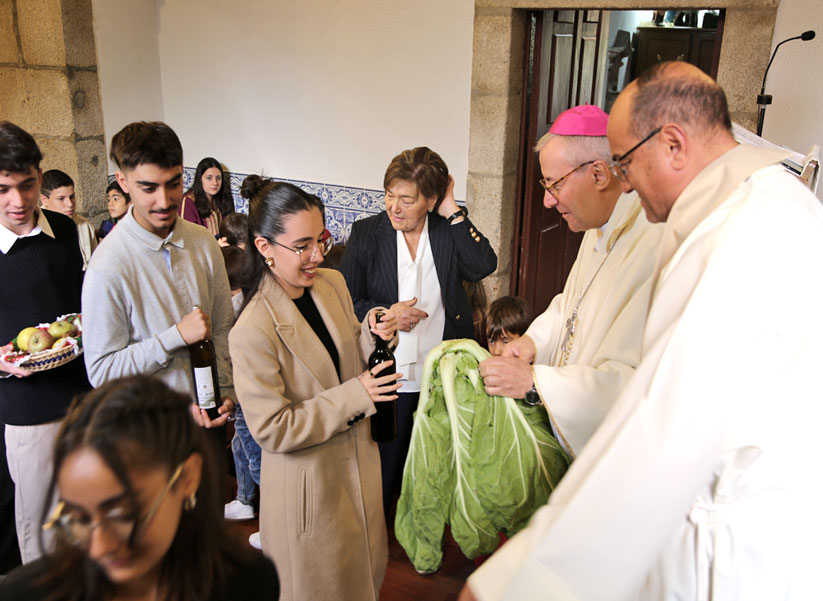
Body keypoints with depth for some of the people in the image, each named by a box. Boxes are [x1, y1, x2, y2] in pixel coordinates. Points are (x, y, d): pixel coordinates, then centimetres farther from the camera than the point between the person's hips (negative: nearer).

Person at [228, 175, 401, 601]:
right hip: (306, 482, -6)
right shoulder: (253, 331, -28)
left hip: (357, 458, 7)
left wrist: (370, 336, -13)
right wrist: (355, 395, -25)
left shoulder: (332, 282, -5)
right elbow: (271, 430, -24)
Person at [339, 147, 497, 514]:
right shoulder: (366, 233, -4)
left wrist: (453, 213, -17)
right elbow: (344, 299, -3)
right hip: (389, 374, -1)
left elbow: (484, 266, -19)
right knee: (385, 461, 13)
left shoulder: (450, 232, -2)